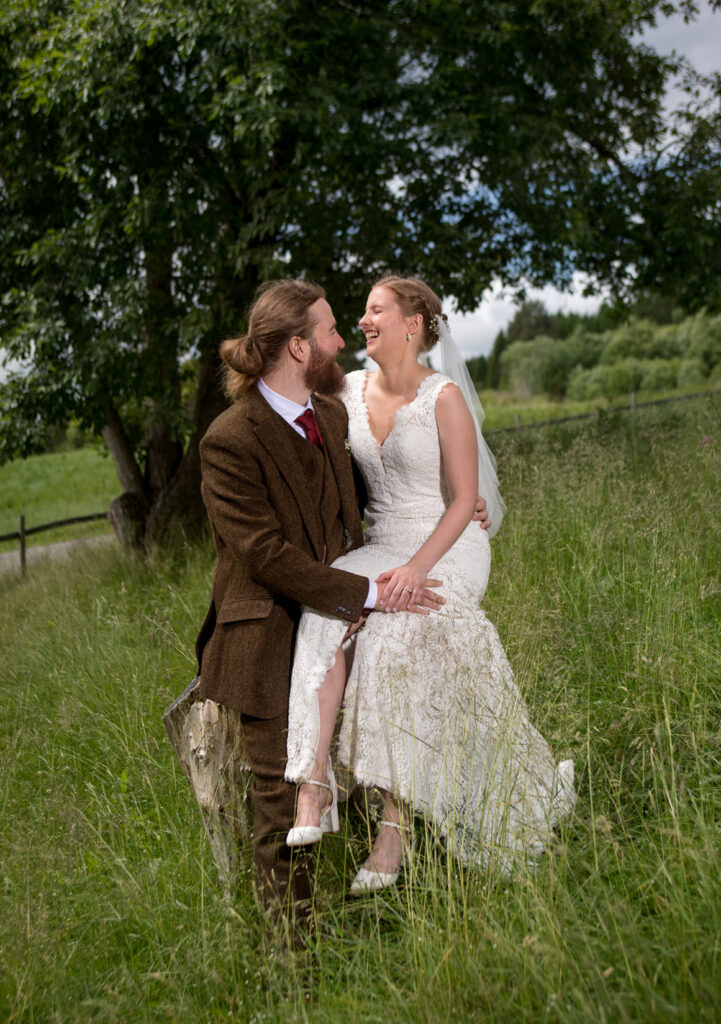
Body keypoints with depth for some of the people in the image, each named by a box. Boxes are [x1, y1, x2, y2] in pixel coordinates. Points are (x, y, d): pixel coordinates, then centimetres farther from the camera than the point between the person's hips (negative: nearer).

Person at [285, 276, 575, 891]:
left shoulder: (445, 397, -8)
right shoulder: (351, 391, 9)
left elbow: (464, 499, -11)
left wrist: (418, 566, -22)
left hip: (448, 547, -5)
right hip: (380, 547, 5)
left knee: (393, 641, -31)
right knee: (326, 615, -27)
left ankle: (397, 821, -27)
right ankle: (312, 785, -33)